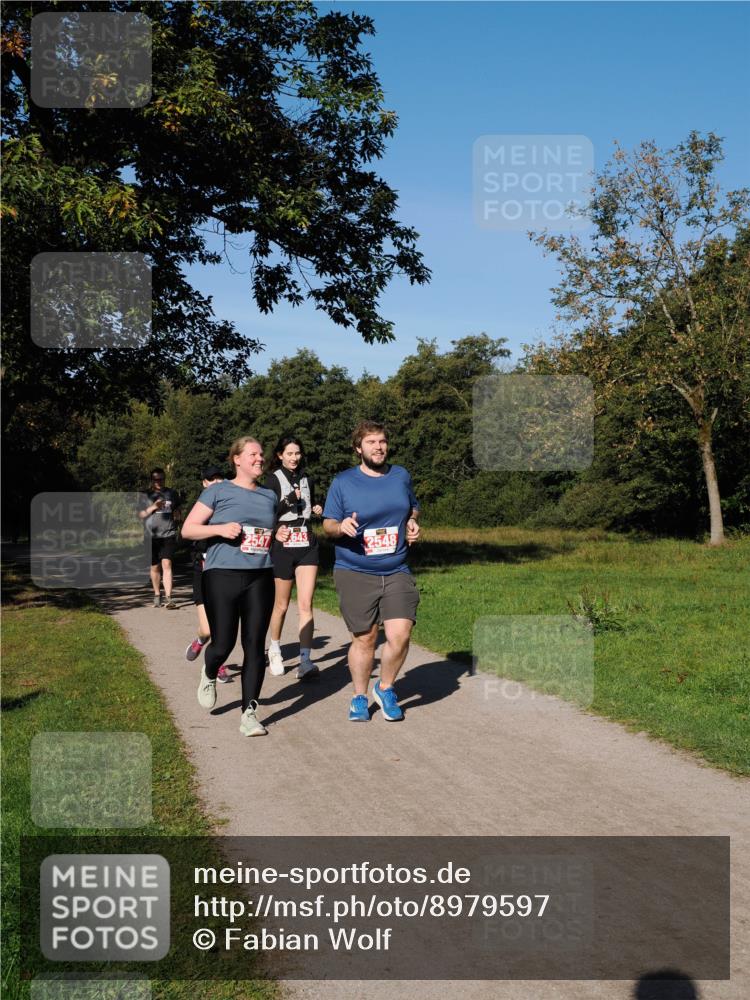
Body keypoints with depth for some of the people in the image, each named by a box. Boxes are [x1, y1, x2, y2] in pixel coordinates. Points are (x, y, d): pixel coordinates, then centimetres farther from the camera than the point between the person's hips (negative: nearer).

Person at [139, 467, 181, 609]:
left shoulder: (172, 494, 10)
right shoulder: (146, 495, 6)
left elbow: (177, 510, 22)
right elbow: (140, 514, 3)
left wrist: (177, 514, 0)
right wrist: (153, 507, -12)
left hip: (168, 535, -1)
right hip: (151, 536, 1)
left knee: (166, 564, -13)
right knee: (155, 567, 9)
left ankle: (168, 598, -17)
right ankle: (157, 595, 27)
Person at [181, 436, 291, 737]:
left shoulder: (269, 496, 15)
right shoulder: (218, 492, 1)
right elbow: (188, 529, 0)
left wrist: (280, 535, 6)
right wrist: (220, 529, -16)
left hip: (260, 578, 4)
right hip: (222, 576, -4)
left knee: (255, 645, 0)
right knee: (223, 644, -3)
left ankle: (249, 712, 8)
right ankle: (208, 676, 33)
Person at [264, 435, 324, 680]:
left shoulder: (307, 479, 12)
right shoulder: (273, 480, -3)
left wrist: (317, 511, 5)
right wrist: (288, 501, -23)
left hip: (307, 546, 3)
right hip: (282, 546, -3)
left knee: (306, 604, -8)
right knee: (282, 604, 10)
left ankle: (305, 660, -11)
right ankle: (275, 650, 33)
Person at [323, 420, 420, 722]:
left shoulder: (401, 476, 9)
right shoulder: (342, 482, 0)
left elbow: (413, 508, 25)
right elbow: (327, 525, 3)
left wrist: (412, 523, 3)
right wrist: (341, 527, -20)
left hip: (396, 572, 2)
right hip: (354, 573, -2)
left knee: (400, 634, -11)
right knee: (364, 638, 4)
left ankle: (385, 689, 16)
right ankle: (359, 697, 25)